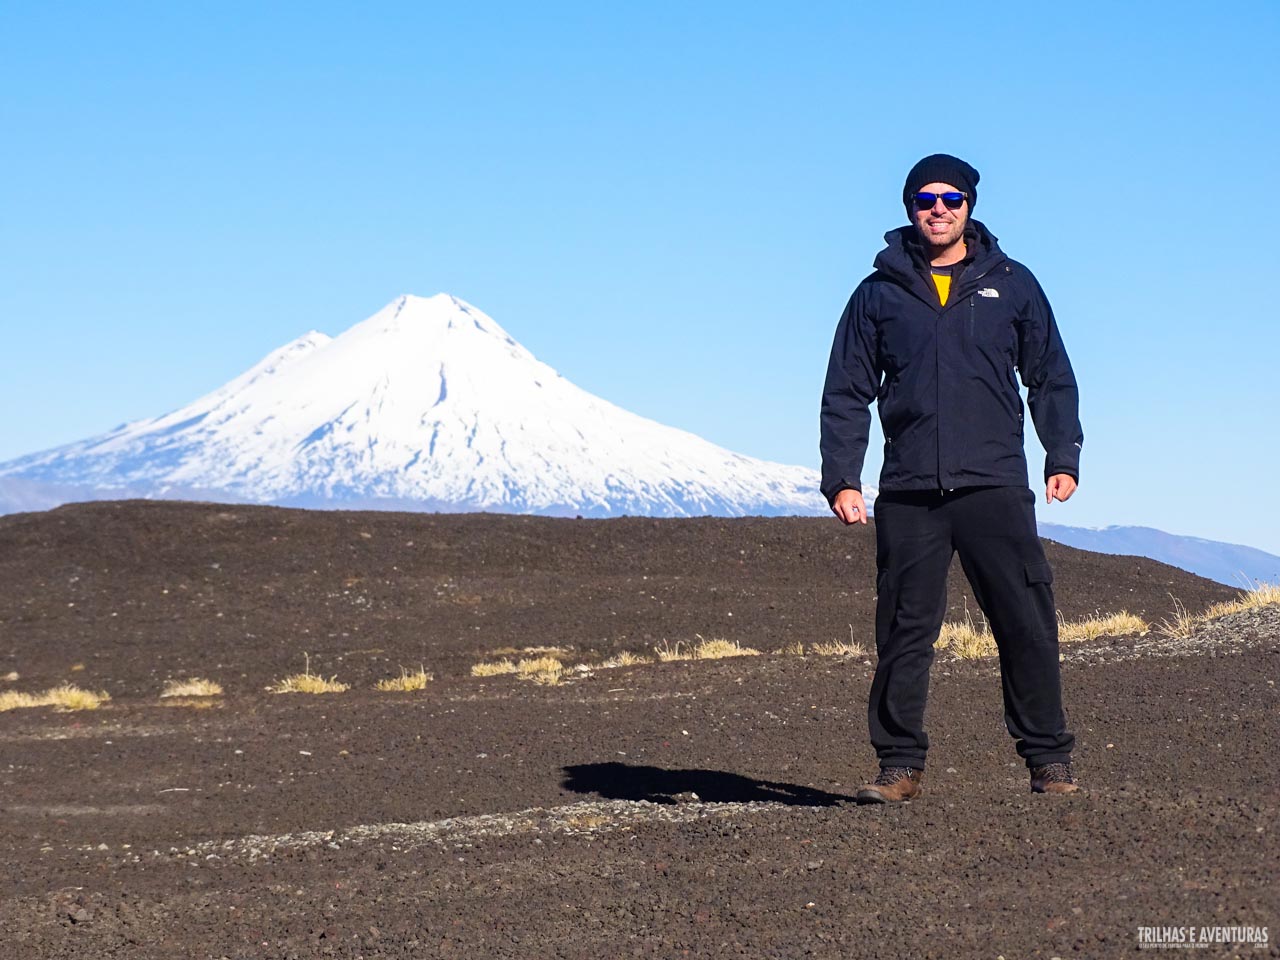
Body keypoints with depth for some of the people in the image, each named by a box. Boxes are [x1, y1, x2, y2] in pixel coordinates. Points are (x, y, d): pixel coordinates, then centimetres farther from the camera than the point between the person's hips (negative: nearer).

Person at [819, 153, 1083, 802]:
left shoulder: (1011, 285, 12)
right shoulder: (879, 295, 12)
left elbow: (1051, 378, 15)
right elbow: (846, 395, 12)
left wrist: (1062, 458, 4)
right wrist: (840, 478, 2)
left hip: (996, 487, 0)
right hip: (908, 494, 1)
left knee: (1027, 624, -3)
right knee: (904, 631, 1)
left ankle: (1048, 758, 6)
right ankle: (900, 764, 8)